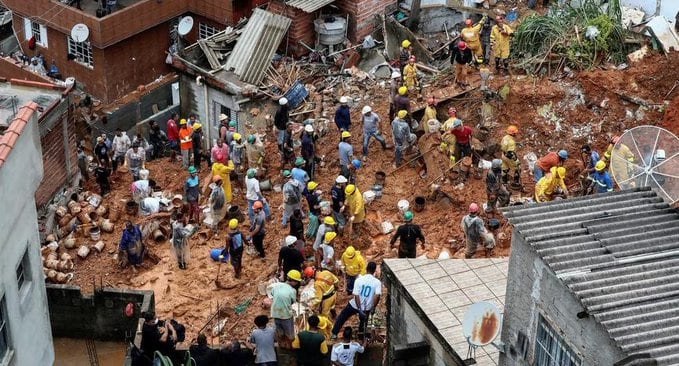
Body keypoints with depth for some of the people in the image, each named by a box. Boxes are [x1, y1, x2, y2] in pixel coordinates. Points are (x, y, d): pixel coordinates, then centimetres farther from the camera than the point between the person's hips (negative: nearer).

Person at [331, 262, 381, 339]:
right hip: (367, 308, 0)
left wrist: (359, 309, -15)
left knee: (342, 317, 23)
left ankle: (334, 333, 26)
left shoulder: (359, 279, -14)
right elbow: (377, 295, -28)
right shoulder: (377, 282, -15)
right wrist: (373, 308, -15)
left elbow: (356, 295, -19)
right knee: (363, 322, 29)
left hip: (354, 305, 0)